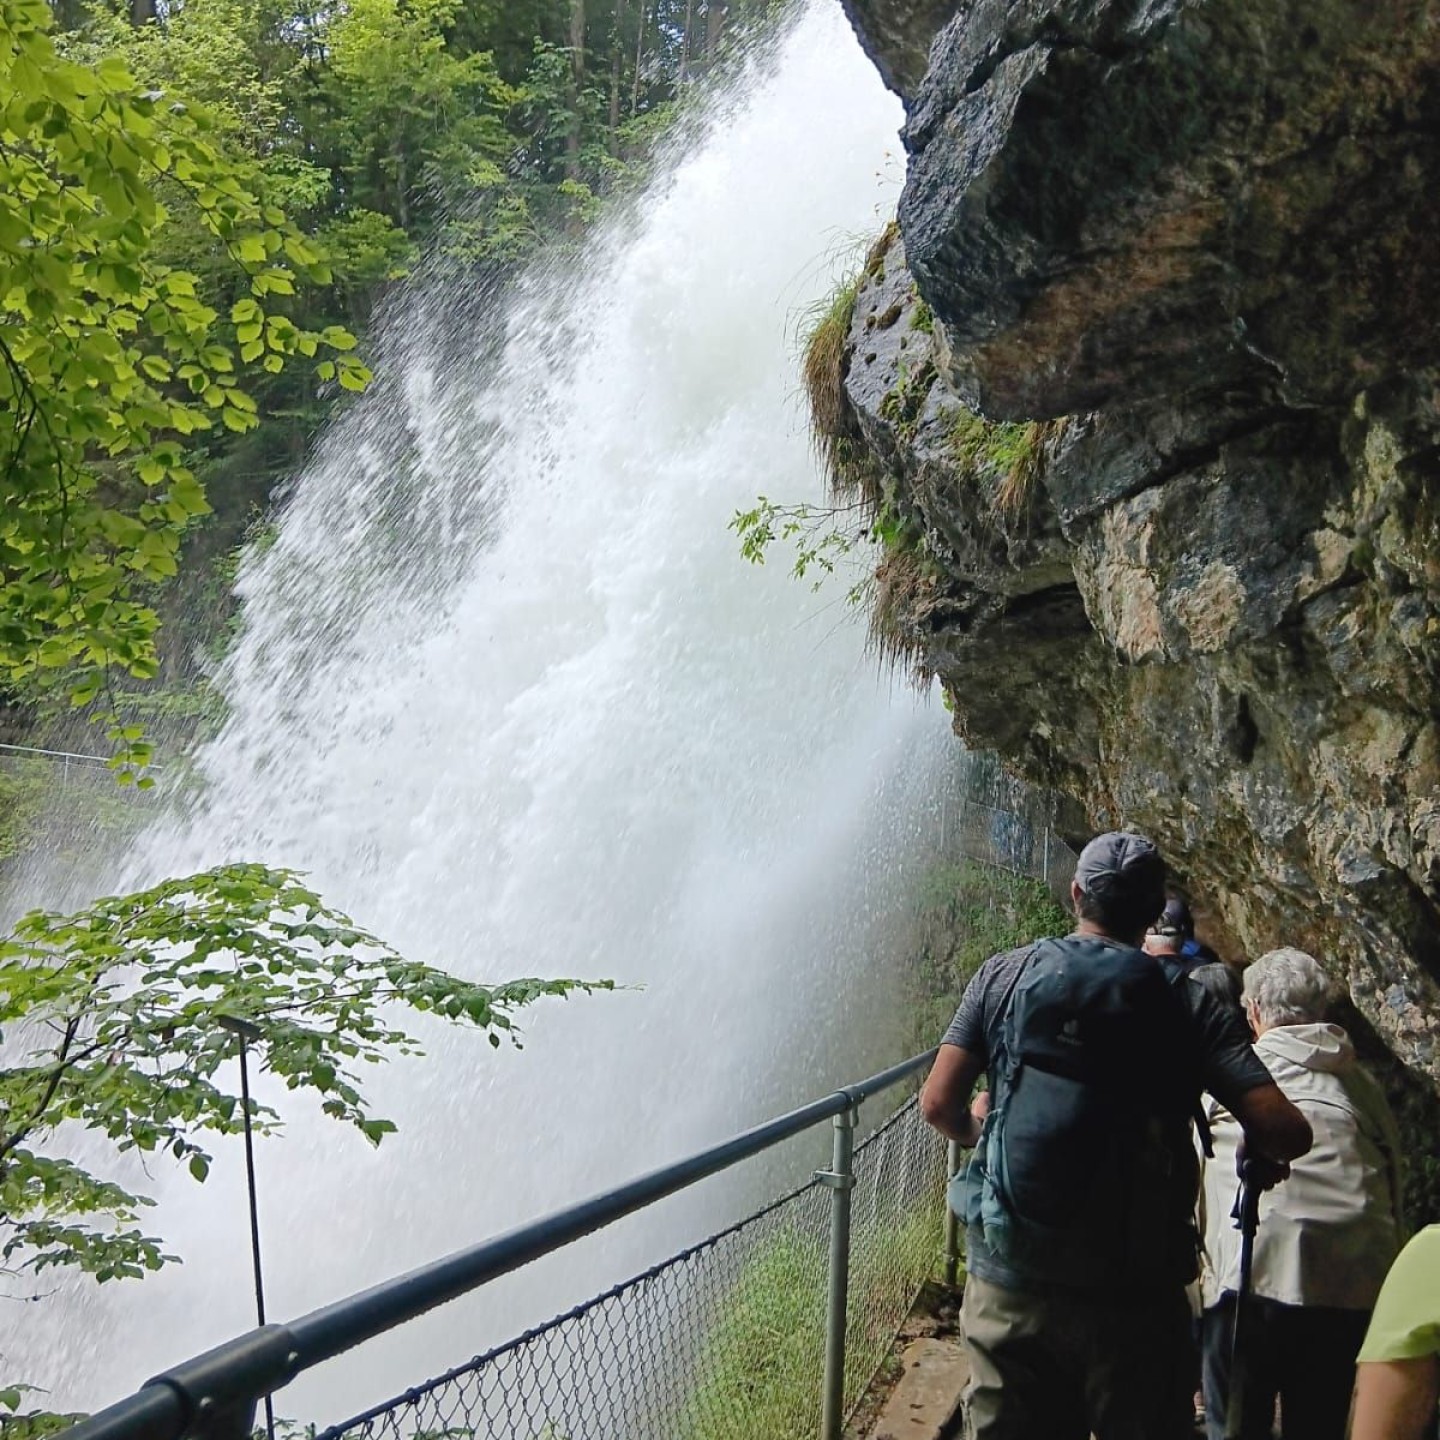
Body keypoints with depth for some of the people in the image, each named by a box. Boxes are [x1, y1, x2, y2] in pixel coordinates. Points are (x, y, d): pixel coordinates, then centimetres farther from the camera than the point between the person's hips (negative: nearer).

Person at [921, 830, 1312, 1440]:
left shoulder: (1005, 974, 0)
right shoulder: (1188, 1004, -2)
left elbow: (938, 1104, -3)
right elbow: (1286, 1132, -10)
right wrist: (1259, 1152, 13)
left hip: (1009, 1282, 1)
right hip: (1136, 1293, -1)